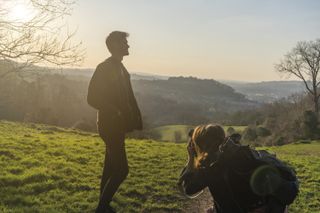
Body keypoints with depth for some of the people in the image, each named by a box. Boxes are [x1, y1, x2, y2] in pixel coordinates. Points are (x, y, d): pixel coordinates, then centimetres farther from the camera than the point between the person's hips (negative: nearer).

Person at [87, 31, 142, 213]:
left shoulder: (120, 68, 14)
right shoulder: (104, 68, -13)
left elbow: (128, 97, 13)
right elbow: (93, 98, -19)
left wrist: (136, 118, 3)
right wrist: (114, 112, -23)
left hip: (118, 125, 9)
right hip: (110, 125, -9)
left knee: (111, 168, 14)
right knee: (121, 169, -9)